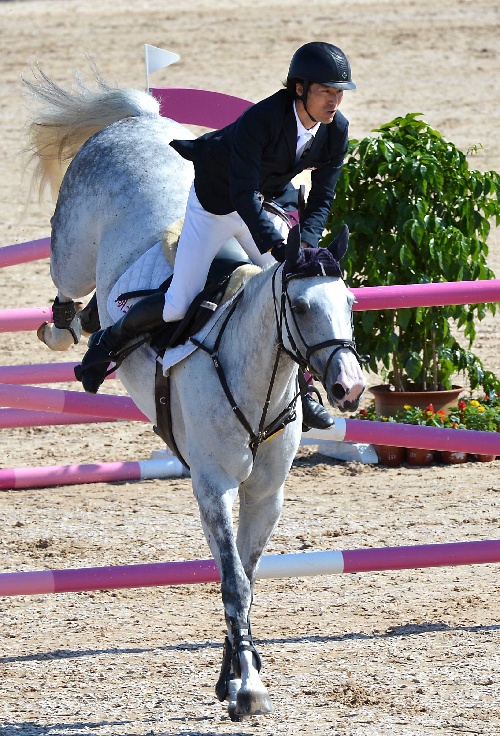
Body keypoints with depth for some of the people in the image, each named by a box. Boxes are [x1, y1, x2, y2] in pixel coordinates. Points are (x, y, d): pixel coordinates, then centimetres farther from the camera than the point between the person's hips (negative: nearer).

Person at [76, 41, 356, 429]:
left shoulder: (336, 130, -16)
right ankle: (109, 342, 19)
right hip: (216, 203, -6)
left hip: (270, 205, 6)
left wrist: (304, 244, -28)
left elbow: (322, 197, -10)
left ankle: (298, 391, 13)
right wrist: (277, 247, -47)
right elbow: (243, 194, -38)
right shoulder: (260, 120, -35)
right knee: (178, 306, -7)